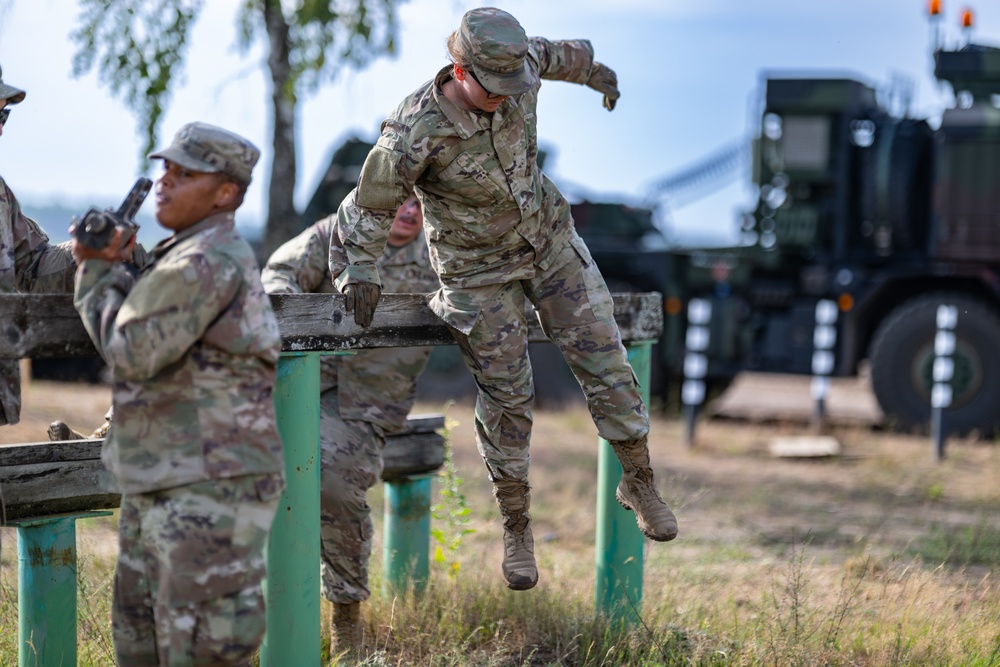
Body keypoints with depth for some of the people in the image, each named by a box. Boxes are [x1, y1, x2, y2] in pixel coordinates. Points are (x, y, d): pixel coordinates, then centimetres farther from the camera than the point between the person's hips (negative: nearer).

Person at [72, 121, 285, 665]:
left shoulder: (209, 260, -16)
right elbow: (132, 347, 19)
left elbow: (132, 352, -16)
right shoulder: (185, 255, 17)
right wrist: (105, 267, 6)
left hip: (211, 490, -11)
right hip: (156, 489, 11)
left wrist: (99, 272, -2)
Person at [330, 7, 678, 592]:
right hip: (480, 269, -4)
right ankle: (517, 529, 17)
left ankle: (640, 482, 20)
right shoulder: (415, 132, -31)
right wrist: (362, 272, -11)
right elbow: (369, 205, -16)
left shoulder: (517, 68, -17)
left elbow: (555, 55, 10)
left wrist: (595, 69, 28)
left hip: (549, 238, 4)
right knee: (507, 397, 1)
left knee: (604, 357, 2)